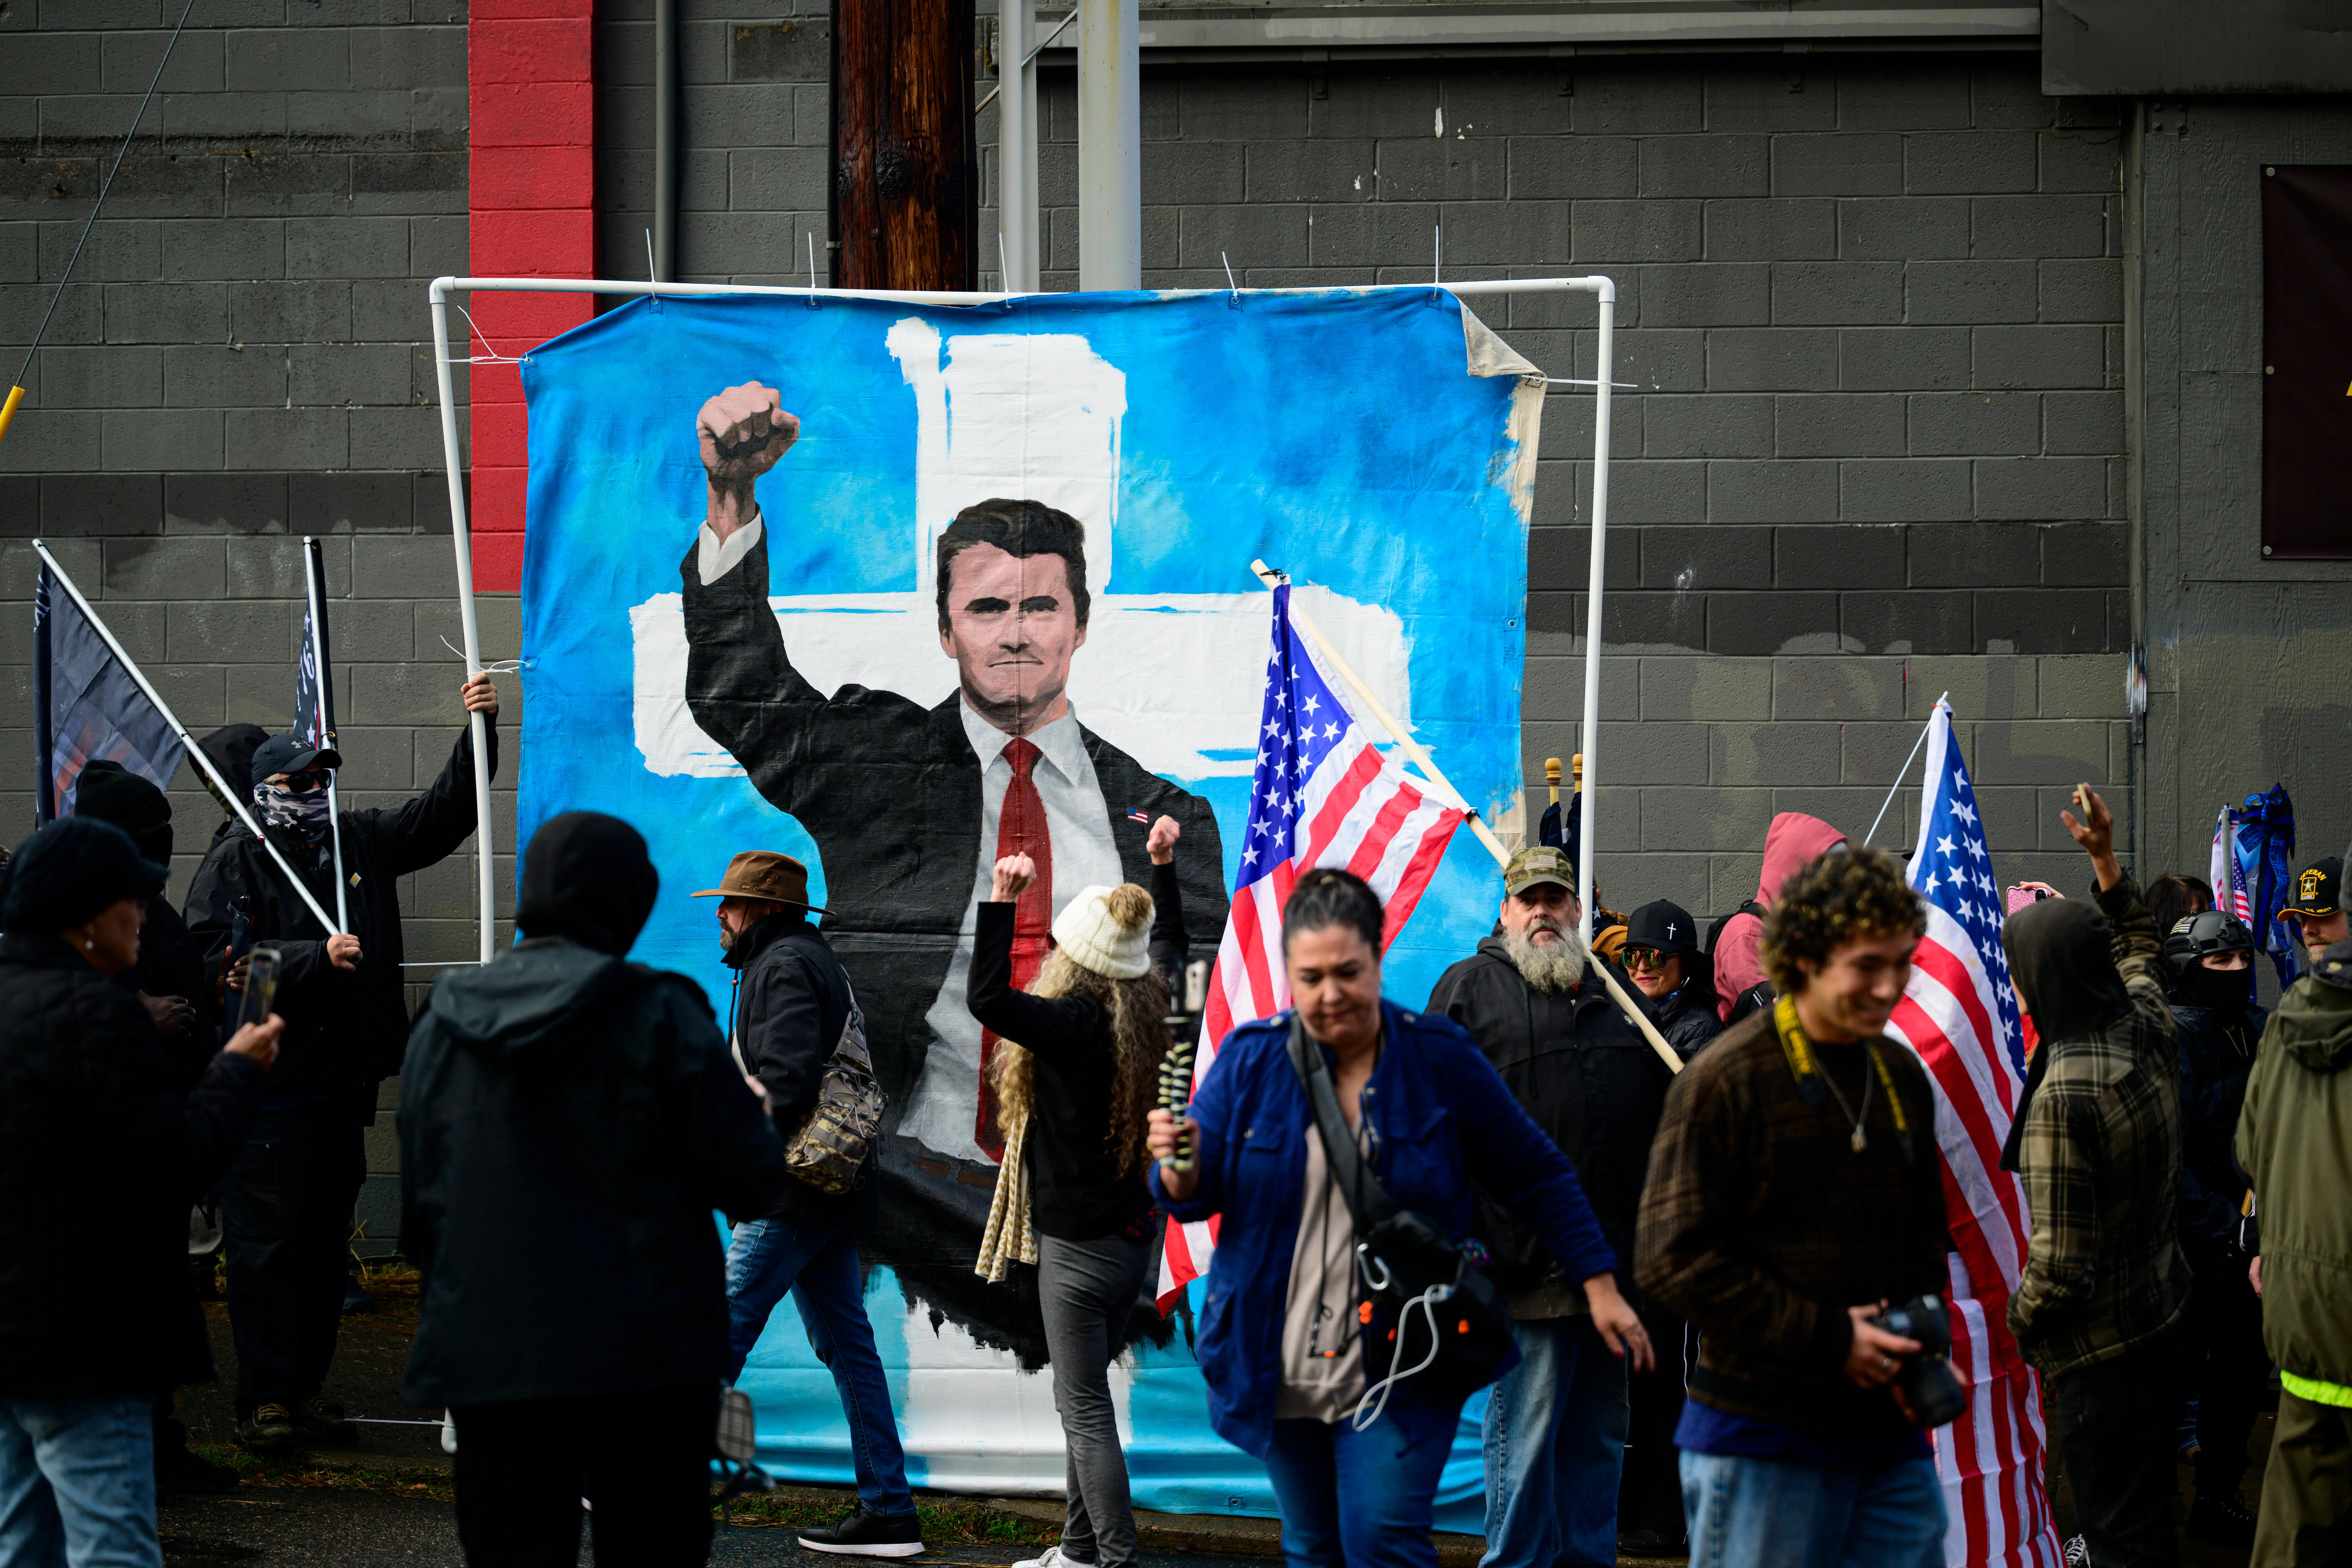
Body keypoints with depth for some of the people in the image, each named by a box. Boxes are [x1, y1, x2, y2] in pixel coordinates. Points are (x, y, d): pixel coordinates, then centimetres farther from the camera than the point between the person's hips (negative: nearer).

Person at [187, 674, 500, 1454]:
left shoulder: (361, 842, 12)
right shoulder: (235, 861, -5)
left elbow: (445, 814, 15)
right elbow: (221, 956, -16)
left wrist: (478, 732, 3)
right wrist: (317, 957, -21)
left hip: (342, 1083, 6)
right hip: (267, 1088, -6)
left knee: (325, 1241, 11)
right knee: (266, 1243, -4)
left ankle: (306, 1389, 19)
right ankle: (264, 1397, 0)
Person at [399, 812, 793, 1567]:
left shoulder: (442, 1028, 6)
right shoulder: (658, 1016, -7)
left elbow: (415, 1202, 10)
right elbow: (750, 1182, -8)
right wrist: (757, 1112, 13)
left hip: (486, 1359, 4)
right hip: (644, 1358, -3)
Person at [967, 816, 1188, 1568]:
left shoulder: (1075, 1024, -22)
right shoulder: (1147, 1012, 2)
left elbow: (987, 998, -34)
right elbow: (1172, 947, 23)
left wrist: (1003, 900, -30)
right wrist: (1163, 868, 29)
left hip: (1080, 1245, -8)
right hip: (1133, 1232, 9)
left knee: (1084, 1410, -4)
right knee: (1085, 1399, 19)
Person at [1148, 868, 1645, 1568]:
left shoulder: (1440, 1058, -4)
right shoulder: (1250, 1059, 0)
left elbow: (1537, 1176, 5)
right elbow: (1196, 1195, 1)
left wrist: (1600, 1287, 2)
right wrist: (1180, 1172, -23)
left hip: (1399, 1371, -3)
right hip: (1281, 1369, 3)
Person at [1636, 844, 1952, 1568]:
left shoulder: (1903, 1077, 12)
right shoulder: (1724, 1081, -9)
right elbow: (1676, 1258, -13)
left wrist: (1925, 1348, 4)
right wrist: (1828, 1339, -16)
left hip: (1889, 1431, 6)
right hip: (1762, 1437, -6)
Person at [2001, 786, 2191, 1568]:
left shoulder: (2064, 1097, -27)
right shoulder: (2149, 1033, -3)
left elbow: (2060, 1262, -25)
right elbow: (2137, 947, 23)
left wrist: (2015, 1325, -9)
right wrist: (2107, 863, 24)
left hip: (2097, 1343, -8)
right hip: (2162, 1307, 8)